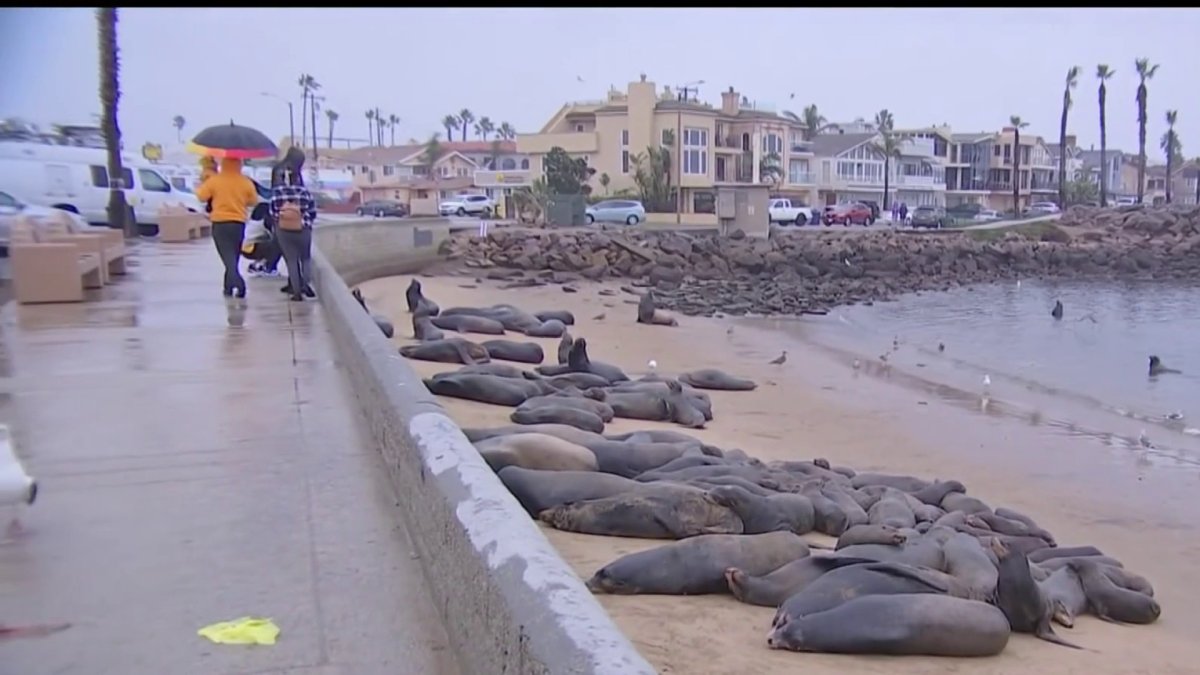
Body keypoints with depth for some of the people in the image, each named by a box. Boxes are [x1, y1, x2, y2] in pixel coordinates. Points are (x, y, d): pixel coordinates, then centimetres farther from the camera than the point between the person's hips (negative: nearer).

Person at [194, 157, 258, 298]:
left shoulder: (214, 180, -7)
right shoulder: (246, 182, -1)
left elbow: (202, 196, 2)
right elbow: (253, 202, 8)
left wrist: (200, 187, 20)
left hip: (220, 224, -2)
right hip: (239, 224, 3)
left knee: (228, 258, -8)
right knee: (233, 257, 16)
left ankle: (239, 283, -29)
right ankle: (228, 287, 23)